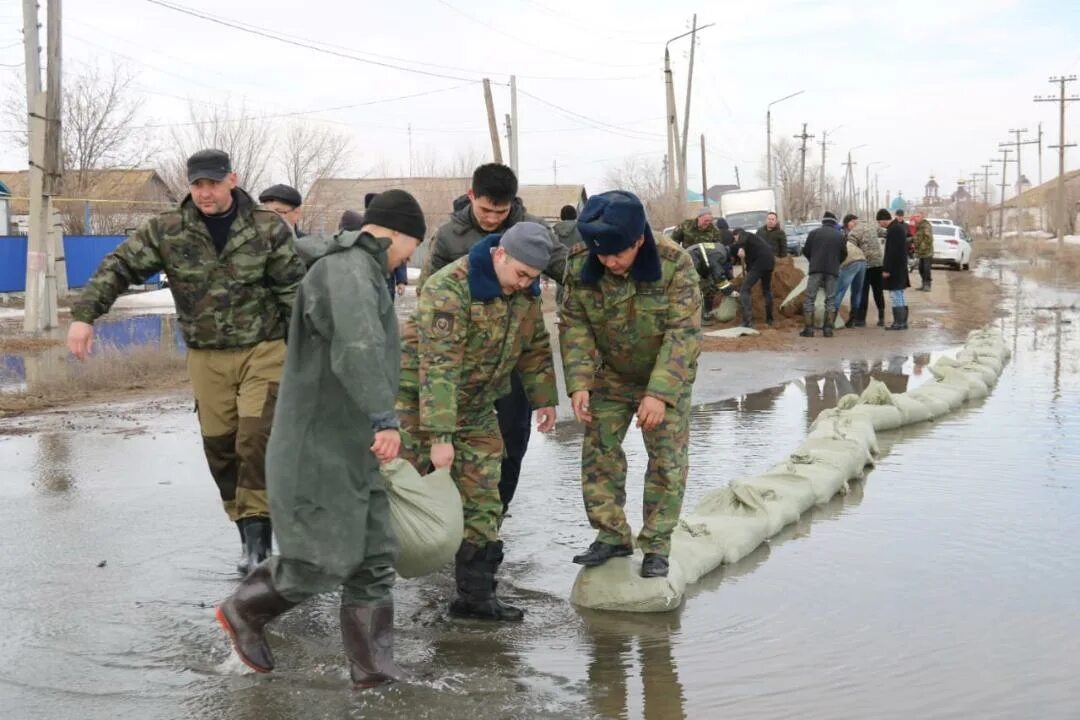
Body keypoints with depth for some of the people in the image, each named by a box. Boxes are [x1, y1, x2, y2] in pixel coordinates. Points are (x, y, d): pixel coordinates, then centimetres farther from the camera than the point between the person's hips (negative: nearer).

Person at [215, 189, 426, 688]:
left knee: (374, 559, 7)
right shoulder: (349, 270, -16)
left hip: (353, 448, 10)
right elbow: (358, 348, -32)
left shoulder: (360, 270, 18)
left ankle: (374, 672, 10)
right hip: (319, 446, -10)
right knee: (324, 559, -4)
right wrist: (385, 417, -38)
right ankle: (243, 610, 20)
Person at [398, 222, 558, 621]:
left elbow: (535, 346, 14)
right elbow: (438, 367, -32)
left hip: (475, 406, 7)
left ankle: (476, 594, 11)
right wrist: (440, 436, -34)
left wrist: (544, 399, 15)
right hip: (417, 396, -7)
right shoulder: (449, 288, -28)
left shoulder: (525, 290, -4)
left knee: (483, 500, 3)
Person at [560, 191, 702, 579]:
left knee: (668, 458, -2)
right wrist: (579, 383, -23)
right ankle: (612, 535, 16)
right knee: (599, 452, 2)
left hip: (666, 378, -3)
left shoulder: (674, 264, -29)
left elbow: (684, 333, -27)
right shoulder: (580, 265, -20)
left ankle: (657, 545, 9)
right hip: (610, 375, 3)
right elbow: (575, 325, -12)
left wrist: (660, 393, -33)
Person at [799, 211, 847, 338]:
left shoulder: (814, 232, 2)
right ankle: (828, 329, 3)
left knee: (809, 299, 2)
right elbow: (844, 254, 11)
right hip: (832, 271, 2)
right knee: (831, 300, 9)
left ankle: (808, 329, -5)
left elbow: (806, 251, 4)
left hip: (816, 269, -2)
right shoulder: (839, 235, 8)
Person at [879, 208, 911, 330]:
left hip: (894, 268, -11)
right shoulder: (899, 227, 14)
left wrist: (886, 269, -21)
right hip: (901, 267, 11)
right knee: (899, 295, 15)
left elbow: (892, 252, -24)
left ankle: (899, 322, -6)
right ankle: (903, 321, 20)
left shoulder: (893, 230, -19)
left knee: (895, 295, -7)